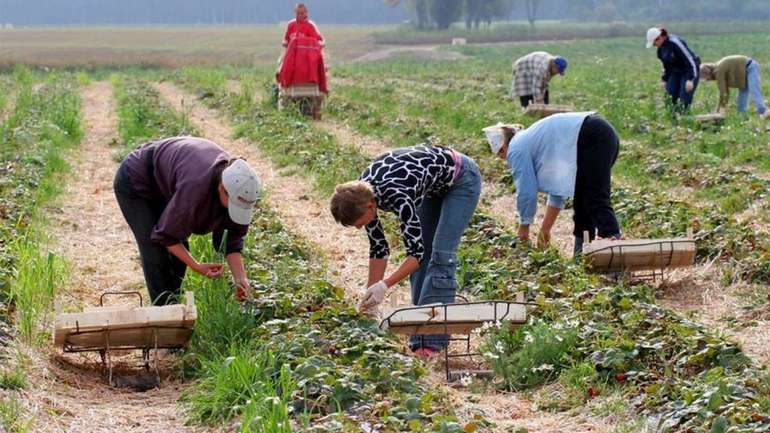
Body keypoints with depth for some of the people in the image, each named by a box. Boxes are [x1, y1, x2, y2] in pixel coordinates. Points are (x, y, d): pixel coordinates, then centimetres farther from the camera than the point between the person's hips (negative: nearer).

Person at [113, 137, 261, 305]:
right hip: (135, 182, -7)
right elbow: (165, 235, -27)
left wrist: (240, 279, -22)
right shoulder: (196, 186, -43)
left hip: (162, 184, 7)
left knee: (179, 252, 4)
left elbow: (234, 238, -11)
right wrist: (197, 266, -29)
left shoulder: (236, 184, -23)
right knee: (156, 255, -11)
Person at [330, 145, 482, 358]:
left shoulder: (397, 197, -39)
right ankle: (419, 341, 3)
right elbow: (378, 248, -6)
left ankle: (432, 342, -16)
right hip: (434, 186, 8)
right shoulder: (361, 195, -17)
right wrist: (371, 296, -6)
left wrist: (384, 285, -40)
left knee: (441, 256, -15)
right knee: (422, 257, 1)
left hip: (462, 179, -8)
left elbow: (416, 252, -33)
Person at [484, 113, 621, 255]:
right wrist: (545, 228, 33)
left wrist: (524, 226, 16)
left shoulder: (516, 149, 2)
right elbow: (557, 188, 32)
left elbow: (526, 191, 2)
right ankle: (582, 251, 17)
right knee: (581, 200, 16)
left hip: (591, 138, -10)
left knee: (596, 201, -14)